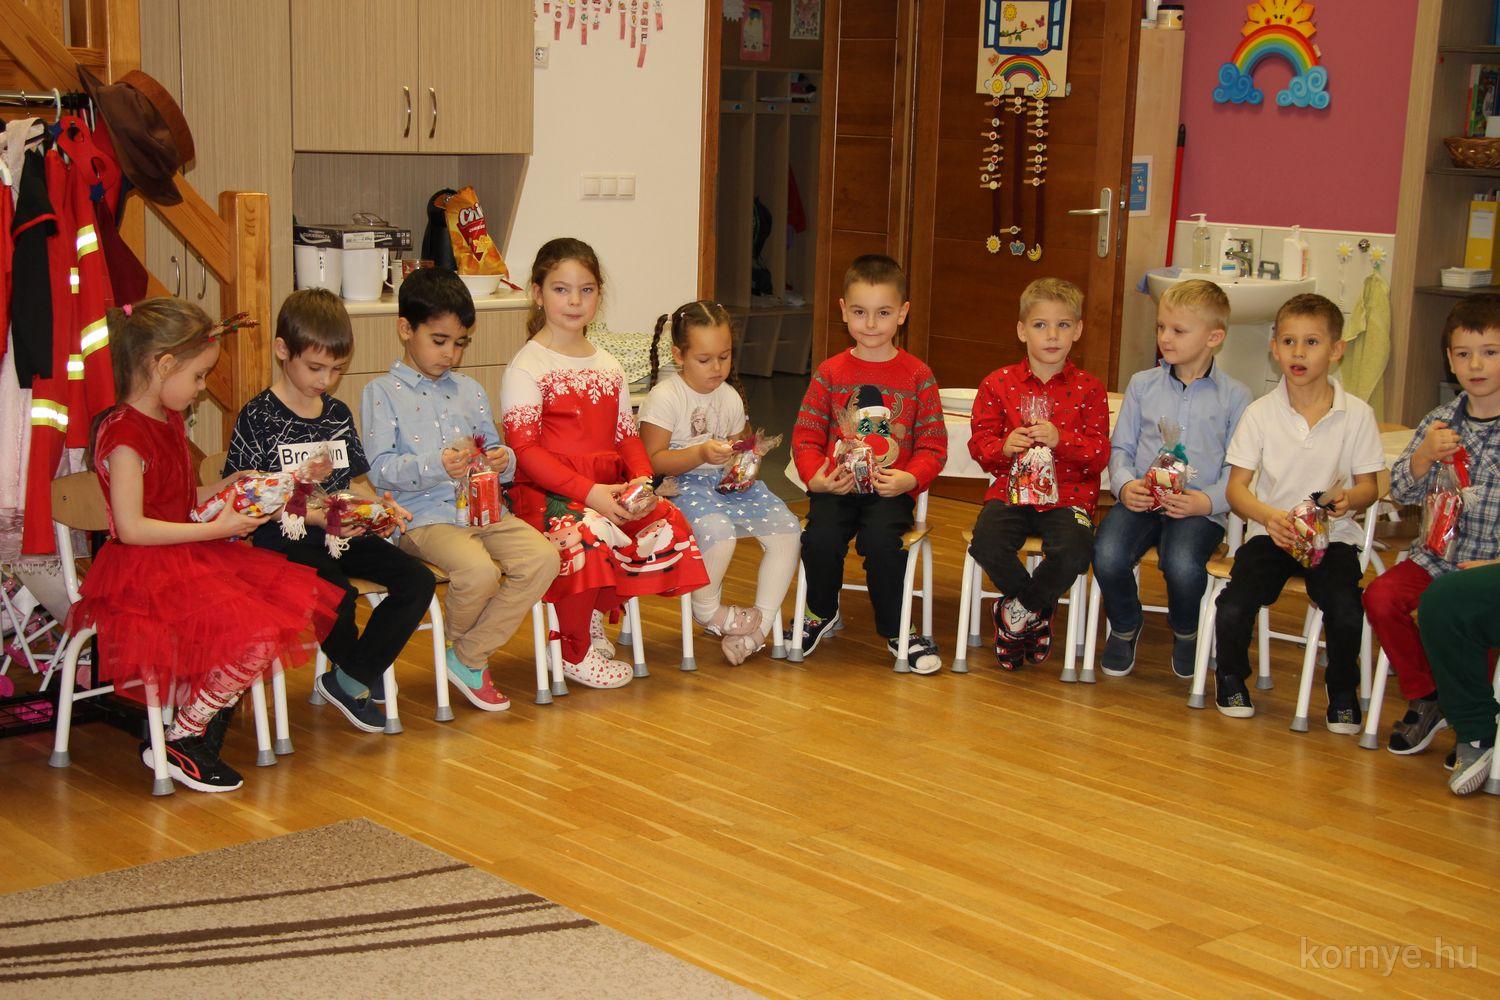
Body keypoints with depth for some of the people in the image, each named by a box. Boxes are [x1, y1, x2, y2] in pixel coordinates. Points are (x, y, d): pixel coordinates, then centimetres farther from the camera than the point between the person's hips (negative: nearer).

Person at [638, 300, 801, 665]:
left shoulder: (730, 397, 12)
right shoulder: (664, 397, -8)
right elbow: (652, 461, -12)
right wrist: (701, 454, -25)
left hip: (728, 483, 7)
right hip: (682, 486, -6)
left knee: (787, 529, -15)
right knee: (719, 532, -36)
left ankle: (760, 624, -7)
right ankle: (707, 609, -6)